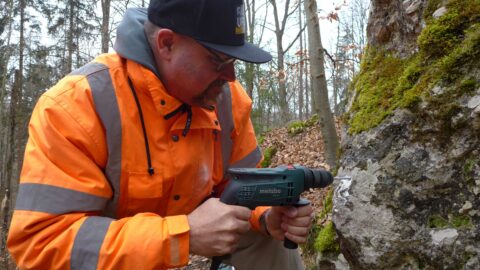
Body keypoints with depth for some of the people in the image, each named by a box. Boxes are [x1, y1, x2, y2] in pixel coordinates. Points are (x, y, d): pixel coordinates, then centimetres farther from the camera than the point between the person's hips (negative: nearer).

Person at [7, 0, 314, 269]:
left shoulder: (229, 97, -15)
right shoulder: (76, 103, -30)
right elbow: (40, 241, -33)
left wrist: (269, 215, -26)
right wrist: (182, 237, -41)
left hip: (187, 223, 4)